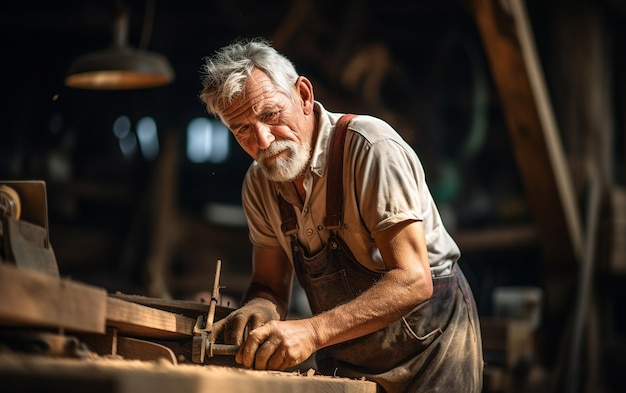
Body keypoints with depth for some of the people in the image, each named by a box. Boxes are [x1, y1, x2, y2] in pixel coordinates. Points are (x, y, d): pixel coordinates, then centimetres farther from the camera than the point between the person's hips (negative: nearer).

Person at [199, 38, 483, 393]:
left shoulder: (371, 147, -24)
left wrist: (312, 331, -41)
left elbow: (412, 281, -31)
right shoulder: (259, 184, -3)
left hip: (429, 340, -5)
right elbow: (270, 287, 4)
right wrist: (256, 310, -21)